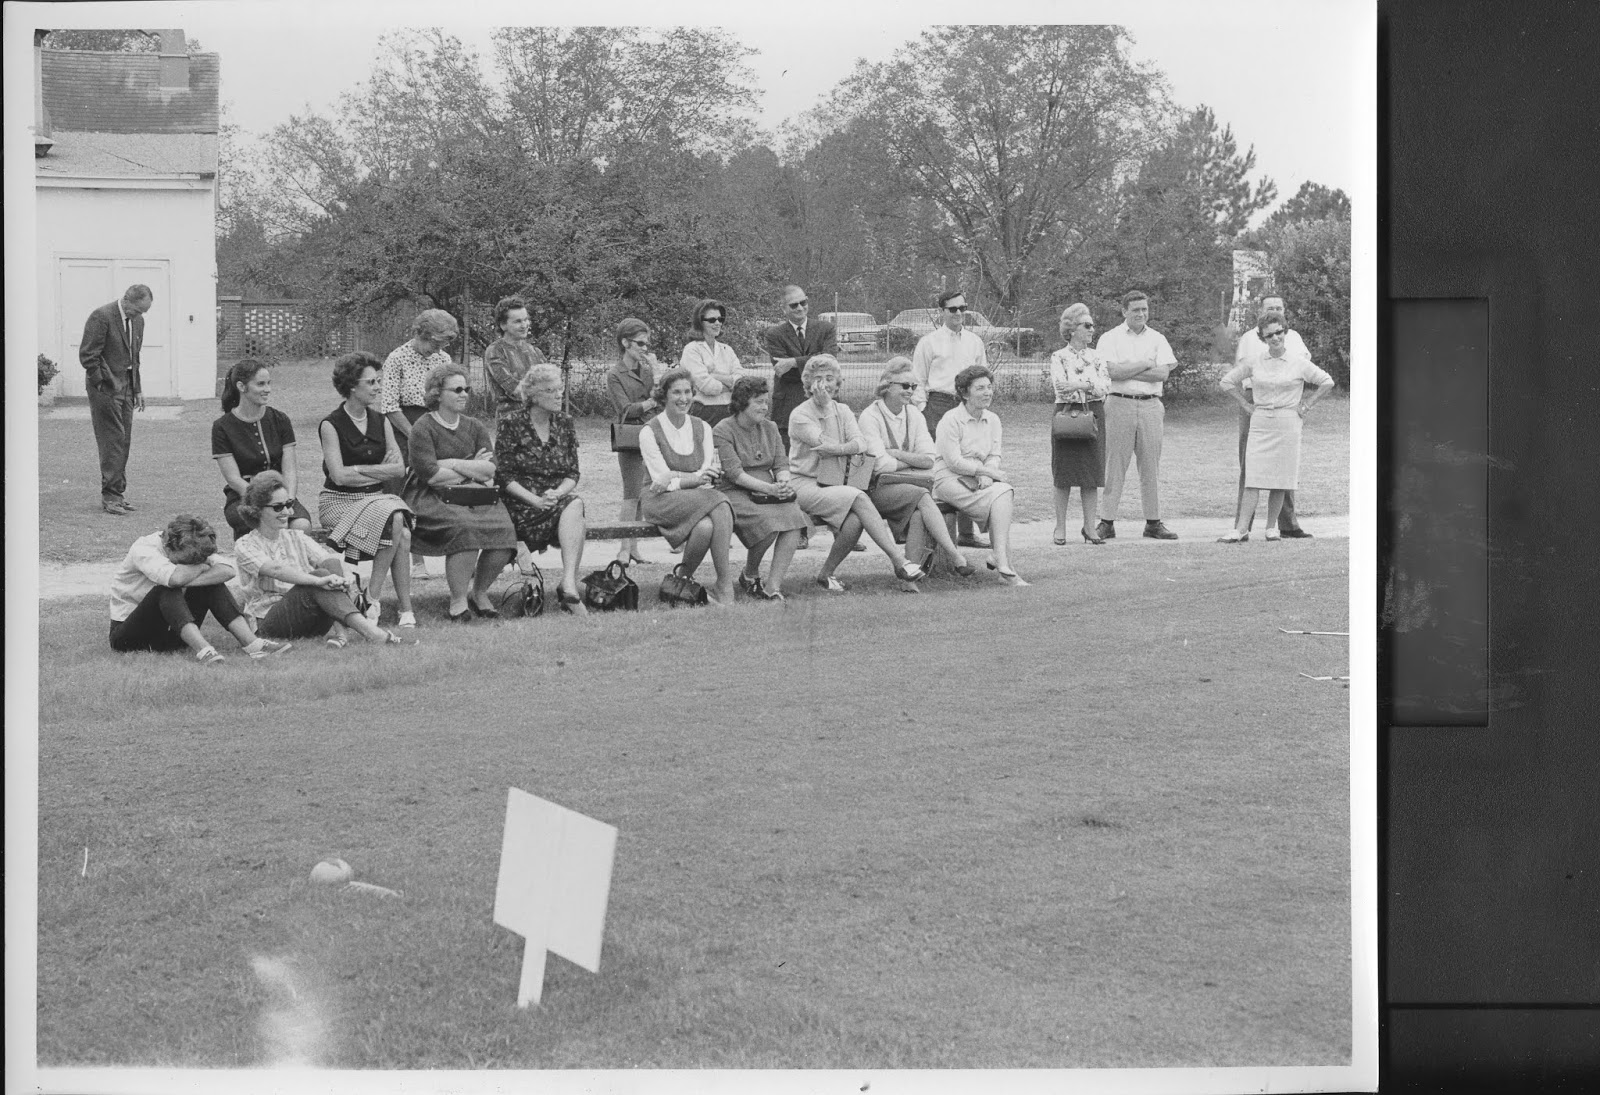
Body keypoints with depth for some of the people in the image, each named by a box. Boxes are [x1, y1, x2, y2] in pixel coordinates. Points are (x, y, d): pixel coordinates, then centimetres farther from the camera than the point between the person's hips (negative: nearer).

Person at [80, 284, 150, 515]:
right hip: (106, 387, -8)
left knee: (123, 442, 8)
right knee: (112, 441, -8)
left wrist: (138, 389, 15)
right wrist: (103, 383, -14)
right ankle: (109, 496, -3)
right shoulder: (101, 317, -14)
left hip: (126, 387, 8)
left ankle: (117, 493, 14)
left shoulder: (137, 321, 10)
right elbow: (88, 355, -14)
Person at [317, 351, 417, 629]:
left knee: (401, 532, -28)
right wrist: (380, 471, -6)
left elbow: (399, 469, 3)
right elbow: (339, 475, -14)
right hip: (339, 501, -5)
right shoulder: (331, 425, -5)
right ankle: (405, 607, -24)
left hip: (376, 498, 5)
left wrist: (359, 470, -7)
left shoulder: (381, 422, 11)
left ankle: (374, 595, -22)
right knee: (397, 526, -29)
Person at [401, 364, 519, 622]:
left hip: (473, 497, 5)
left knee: (502, 530, -21)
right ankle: (458, 603, -19)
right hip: (432, 500, -5)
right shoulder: (423, 429, -4)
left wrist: (453, 464, -10)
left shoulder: (475, 427, 14)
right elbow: (430, 475, -15)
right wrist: (473, 469, -3)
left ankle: (479, 591, 4)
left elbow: (490, 470, 1)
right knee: (466, 528, -33)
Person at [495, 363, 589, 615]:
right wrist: (534, 500, -19)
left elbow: (573, 474, 9)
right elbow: (504, 476, -6)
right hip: (521, 504, -4)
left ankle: (568, 583, -42)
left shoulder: (565, 425, 12)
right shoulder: (512, 424, -1)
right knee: (573, 506, -32)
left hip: (557, 497, 4)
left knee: (574, 503, -32)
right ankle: (570, 585, -39)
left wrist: (558, 493, -13)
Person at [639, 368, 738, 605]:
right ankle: (726, 583, -23)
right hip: (660, 502, -4)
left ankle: (683, 576, -17)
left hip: (698, 499, 4)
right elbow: (661, 479, -9)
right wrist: (694, 479, -24)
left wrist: (675, 477, -14)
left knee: (706, 527, -34)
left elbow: (708, 477, 3)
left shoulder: (702, 429, 12)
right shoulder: (650, 432, 0)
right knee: (719, 501, -32)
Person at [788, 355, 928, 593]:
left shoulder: (842, 411, 15)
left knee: (854, 522, -28)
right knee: (859, 498, -29)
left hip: (836, 485, 5)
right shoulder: (799, 415, -1)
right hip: (806, 485, -5)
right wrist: (825, 407, -3)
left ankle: (826, 573, -9)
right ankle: (899, 560, -32)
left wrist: (835, 449, -20)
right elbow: (827, 446, -14)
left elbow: (861, 445, -3)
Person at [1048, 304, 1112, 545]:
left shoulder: (1096, 356, 11)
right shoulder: (1059, 357, 1)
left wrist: (1076, 384, -11)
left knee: (1092, 474, 1)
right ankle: (1060, 528, 6)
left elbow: (1105, 386, -2)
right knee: (1064, 473, -2)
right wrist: (1089, 384, -10)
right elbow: (1060, 384, -15)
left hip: (1093, 415, 3)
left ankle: (1090, 527, 6)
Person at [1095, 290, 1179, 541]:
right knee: (1114, 464, -4)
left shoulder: (1157, 339, 12)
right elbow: (1112, 371, -11)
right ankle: (1106, 522, -1)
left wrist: (1127, 371, -7)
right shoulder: (1110, 338, 3)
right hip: (1119, 405, -3)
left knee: (1151, 465, 5)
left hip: (1150, 405, 3)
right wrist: (1146, 364, -6)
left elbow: (1163, 373, -2)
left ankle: (1153, 522, 10)